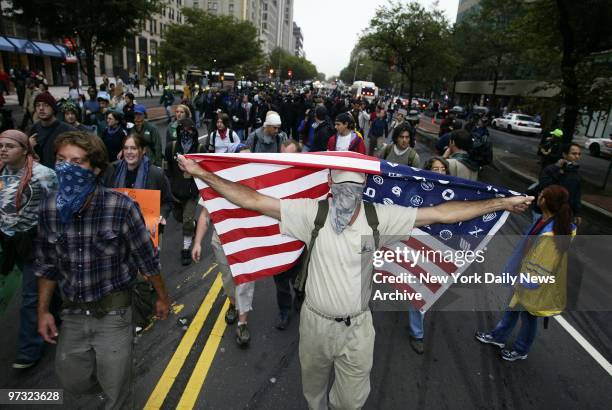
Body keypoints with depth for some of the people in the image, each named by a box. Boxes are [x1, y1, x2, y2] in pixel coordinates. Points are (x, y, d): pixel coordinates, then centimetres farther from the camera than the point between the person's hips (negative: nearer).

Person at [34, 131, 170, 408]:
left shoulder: (122, 208, -22)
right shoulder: (49, 208, -8)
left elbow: (147, 259, -11)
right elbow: (46, 264, 6)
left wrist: (162, 298, 0)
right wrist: (43, 310, 8)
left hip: (113, 312, -4)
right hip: (72, 313, 5)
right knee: (72, 382, 23)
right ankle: (114, 383, 53)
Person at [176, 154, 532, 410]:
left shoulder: (380, 217, -14)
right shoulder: (312, 213, -17)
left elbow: (441, 213, -12)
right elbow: (253, 200, -18)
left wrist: (501, 203, -12)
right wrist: (203, 174, -20)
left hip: (357, 326, 0)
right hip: (316, 323, 0)